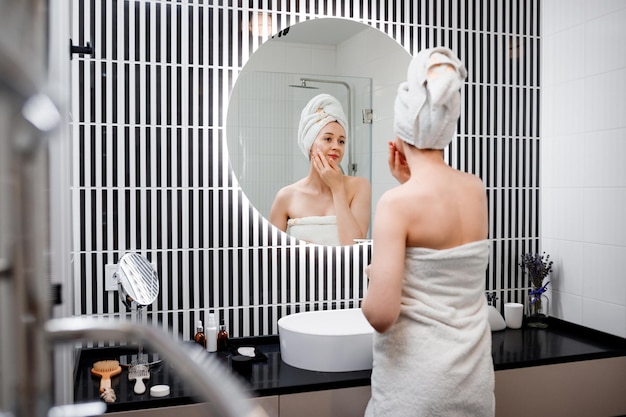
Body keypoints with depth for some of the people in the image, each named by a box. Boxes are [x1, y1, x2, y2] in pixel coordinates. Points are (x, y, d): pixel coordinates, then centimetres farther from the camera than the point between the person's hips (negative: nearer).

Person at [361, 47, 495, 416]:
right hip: (475, 375, 6)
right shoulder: (476, 188, -1)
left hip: (417, 380, -6)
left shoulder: (398, 203, -19)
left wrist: (372, 279, -3)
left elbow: (381, 316, -22)